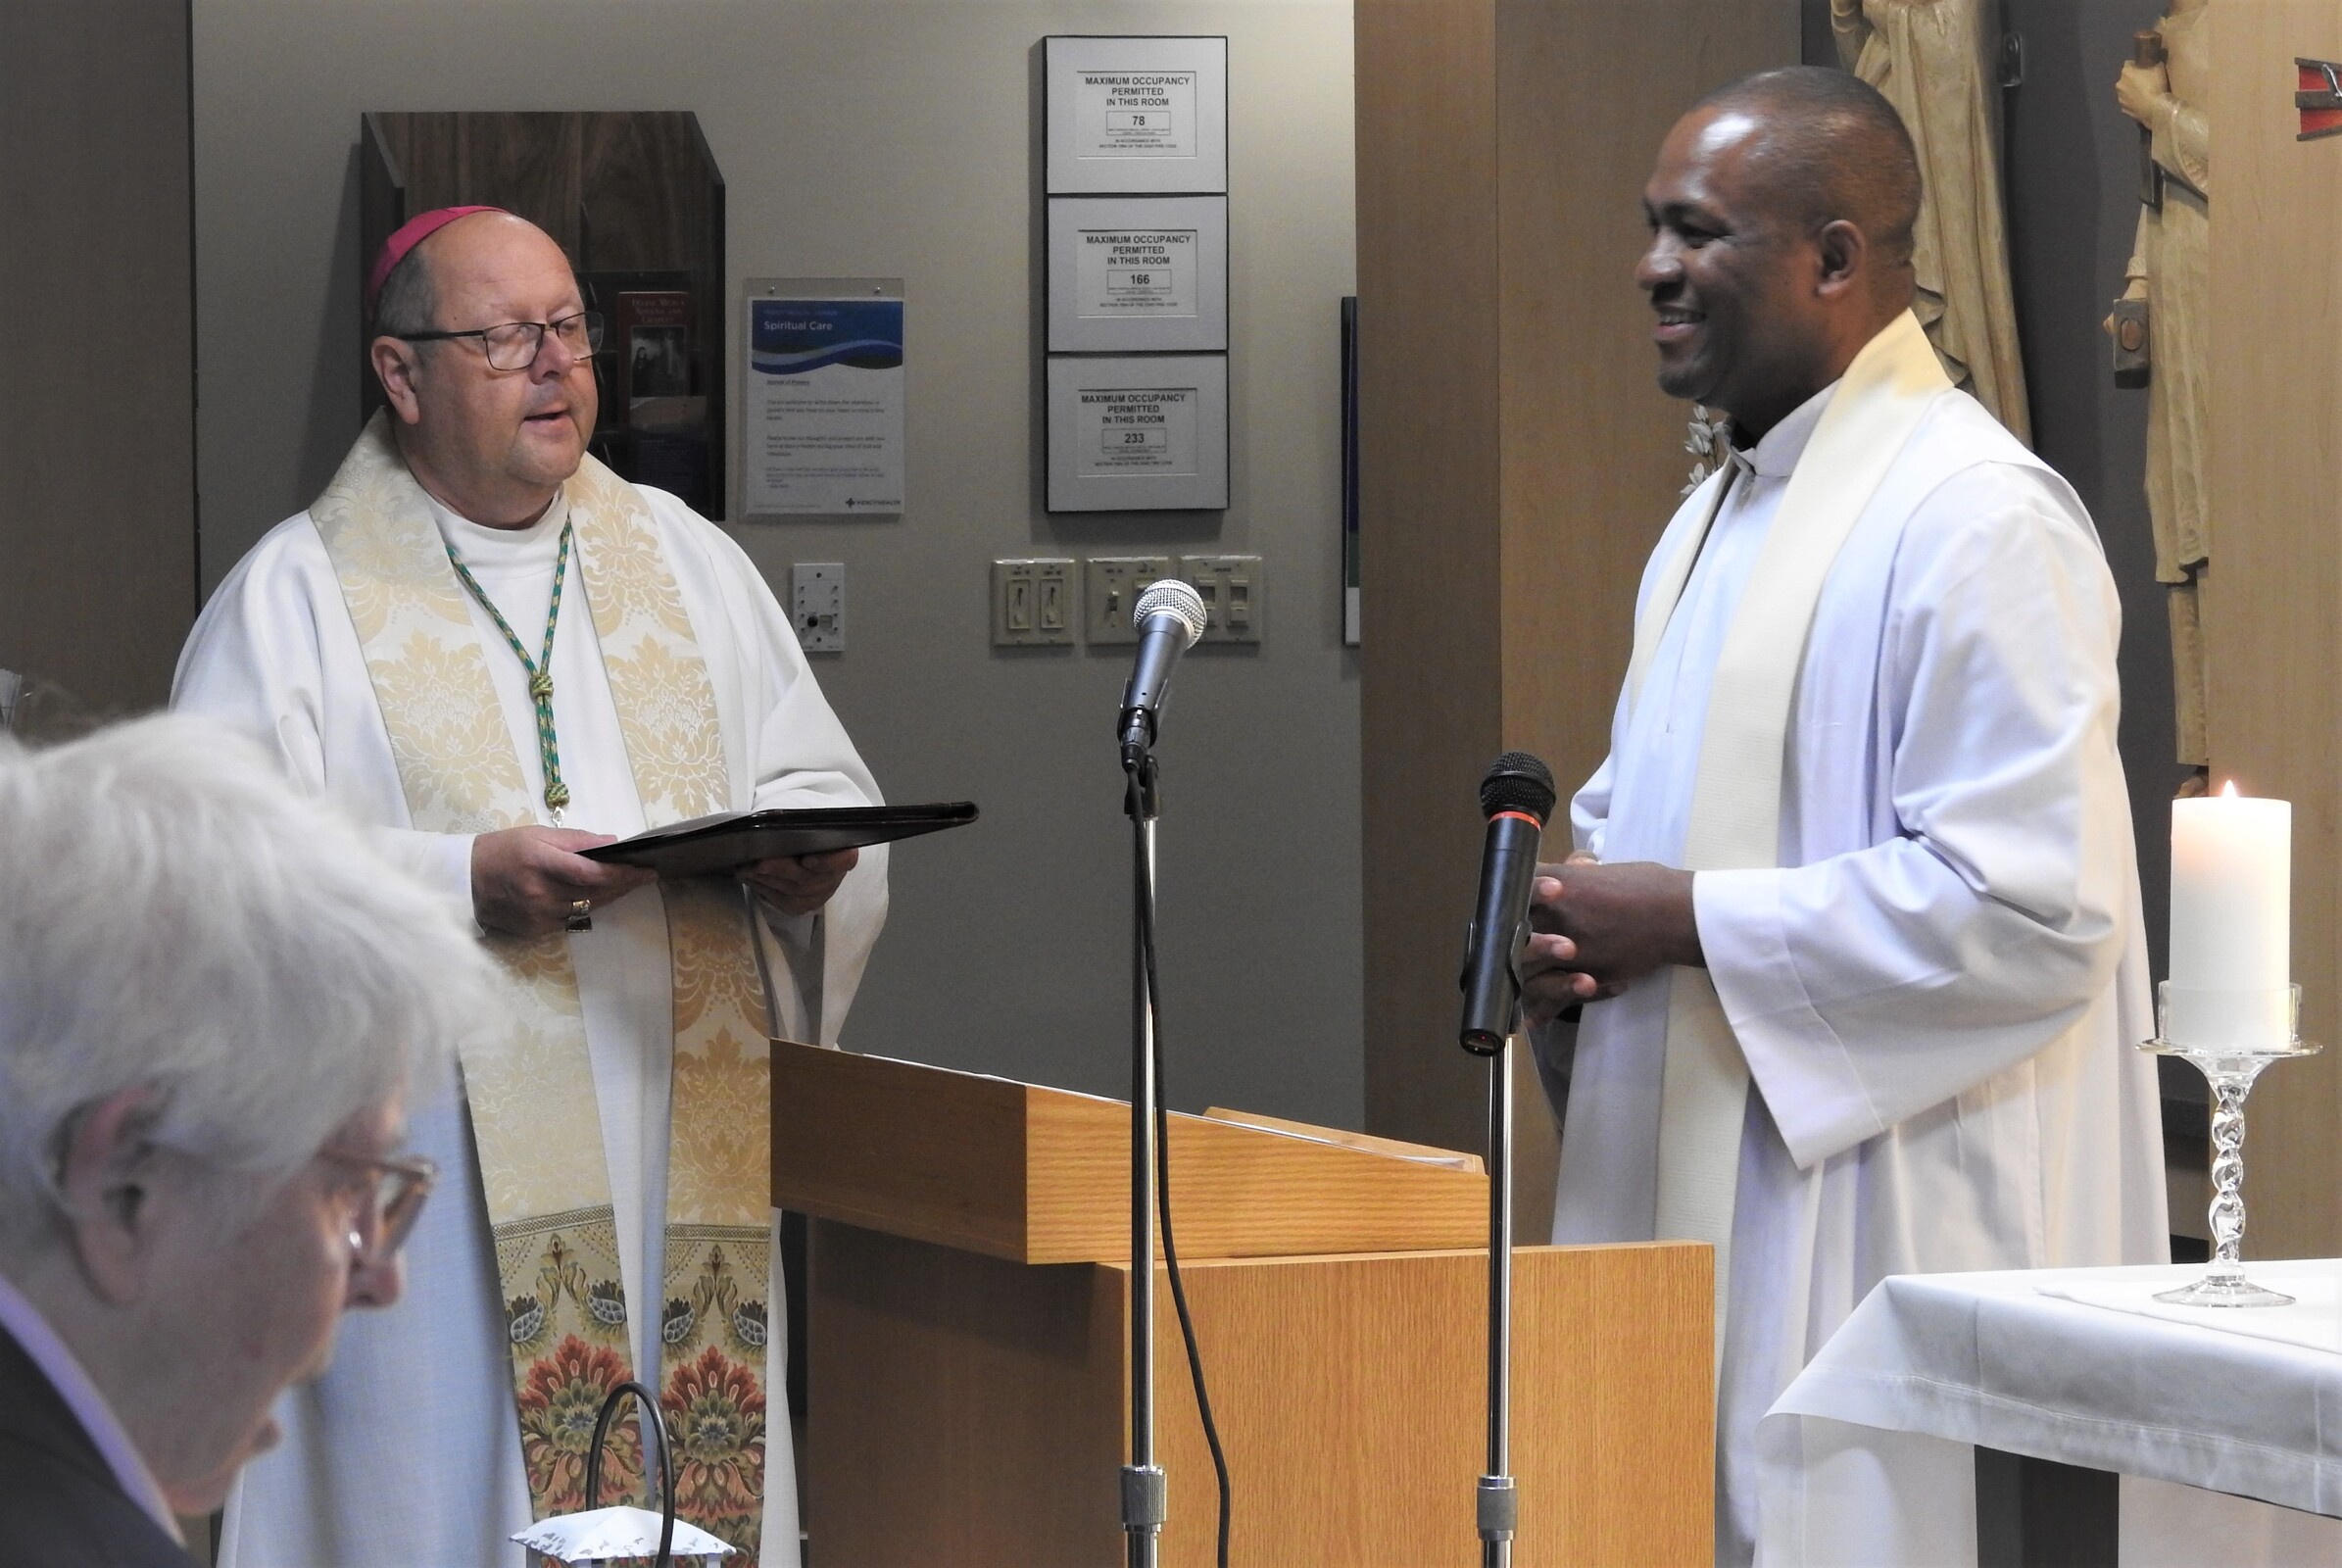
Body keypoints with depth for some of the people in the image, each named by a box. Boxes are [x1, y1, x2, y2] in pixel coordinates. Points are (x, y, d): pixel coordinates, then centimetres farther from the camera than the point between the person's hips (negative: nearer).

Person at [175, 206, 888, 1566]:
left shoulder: (686, 561, 17)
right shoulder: (297, 597, 3)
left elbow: (828, 785, 18)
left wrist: (806, 852, -6)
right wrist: (460, 880, -20)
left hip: (691, 1180, 4)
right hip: (444, 1189, -4)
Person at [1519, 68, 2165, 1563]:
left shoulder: (1977, 517, -15)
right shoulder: (1721, 514, 17)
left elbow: (2033, 908, -22)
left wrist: (1687, 922, -18)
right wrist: (1574, 919, 3)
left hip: (1879, 1238, -9)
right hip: (1703, 1211, 9)